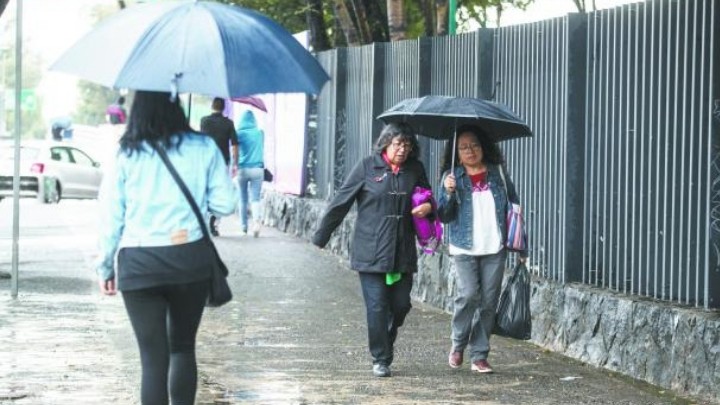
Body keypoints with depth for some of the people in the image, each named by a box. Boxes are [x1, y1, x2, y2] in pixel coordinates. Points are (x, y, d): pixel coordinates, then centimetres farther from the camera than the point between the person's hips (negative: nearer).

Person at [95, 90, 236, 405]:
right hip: (191, 260, 1)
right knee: (183, 347, 19)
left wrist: (105, 266, 9)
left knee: (153, 357, 2)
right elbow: (225, 204, 0)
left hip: (139, 264, -1)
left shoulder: (125, 155, -2)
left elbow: (110, 217, -1)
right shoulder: (204, 148, 0)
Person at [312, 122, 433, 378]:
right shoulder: (367, 167, -2)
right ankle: (380, 359, 6)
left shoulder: (415, 170, 7)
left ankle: (385, 345, 29)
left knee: (401, 305, 4)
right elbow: (341, 202, 1)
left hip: (403, 253, 3)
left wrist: (428, 207, -3)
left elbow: (427, 199, 23)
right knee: (377, 307, -4)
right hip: (371, 252, -3)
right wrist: (321, 237, 3)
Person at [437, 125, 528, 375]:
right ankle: (458, 344, 8)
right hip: (464, 248, -2)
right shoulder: (453, 176, 3)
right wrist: (449, 193, -20)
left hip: (495, 248, 2)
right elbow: (444, 216, -1)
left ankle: (479, 356, 8)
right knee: (469, 294, -16)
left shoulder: (498, 173, 8)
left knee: (488, 301, 0)